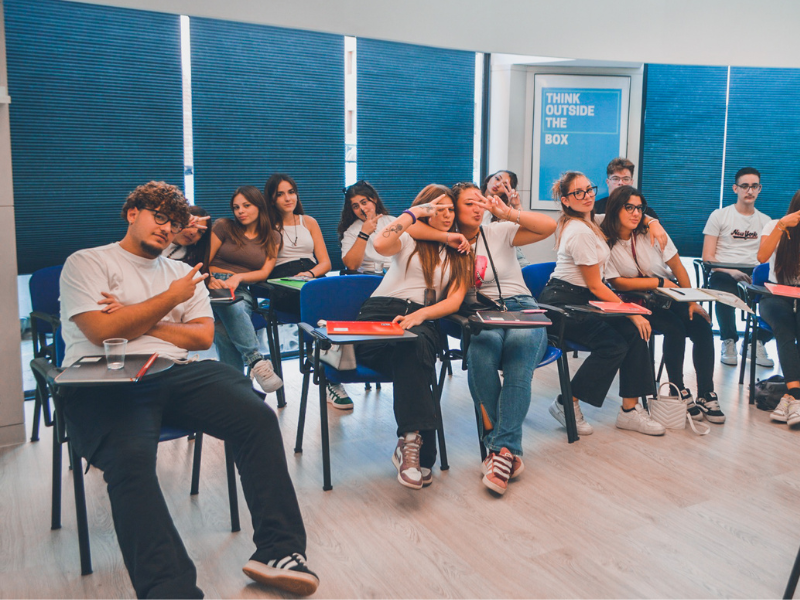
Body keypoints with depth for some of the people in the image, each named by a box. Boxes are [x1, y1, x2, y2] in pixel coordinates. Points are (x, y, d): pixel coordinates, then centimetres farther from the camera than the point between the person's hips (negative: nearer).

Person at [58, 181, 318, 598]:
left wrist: (135, 322, 2)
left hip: (176, 374, 4)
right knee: (131, 457, -36)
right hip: (104, 383, -4)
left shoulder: (182, 273, 26)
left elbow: (203, 336, 13)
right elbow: (102, 331, -5)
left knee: (258, 418, -20)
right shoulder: (86, 263, 11)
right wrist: (170, 298, 2)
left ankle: (279, 552, -19)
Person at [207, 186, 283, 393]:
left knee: (225, 329, -34)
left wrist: (238, 277, -11)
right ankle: (257, 361, -47)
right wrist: (209, 279, -15)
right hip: (215, 287, -1)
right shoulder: (223, 226, 14)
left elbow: (264, 272, 8)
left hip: (244, 292, 1)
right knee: (232, 309, -40)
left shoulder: (272, 238, 18)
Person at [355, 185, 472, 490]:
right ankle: (420, 452, -41)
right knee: (411, 347, -38)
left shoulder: (458, 256, 24)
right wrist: (414, 212, 0)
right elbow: (381, 244, -9)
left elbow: (454, 301, 8)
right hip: (379, 313, -2)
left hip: (423, 320, 2)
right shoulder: (408, 239, 18)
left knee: (416, 344, -38)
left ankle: (409, 443, -41)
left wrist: (421, 314, -11)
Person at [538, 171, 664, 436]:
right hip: (562, 302, -9)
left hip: (582, 300, 9)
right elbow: (595, 286, -15)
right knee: (614, 344, -21)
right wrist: (631, 312, -10)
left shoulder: (590, 222, 12)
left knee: (634, 332, -8)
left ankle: (630, 409, -4)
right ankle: (566, 404, -7)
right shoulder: (579, 232, -18)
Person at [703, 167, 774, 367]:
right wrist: (731, 272, -18)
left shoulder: (765, 221, 19)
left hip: (754, 275, 3)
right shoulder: (719, 215, 7)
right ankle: (729, 342, -9)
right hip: (723, 274, -3)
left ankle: (758, 341, -6)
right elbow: (708, 257, -1)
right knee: (726, 293, -38)